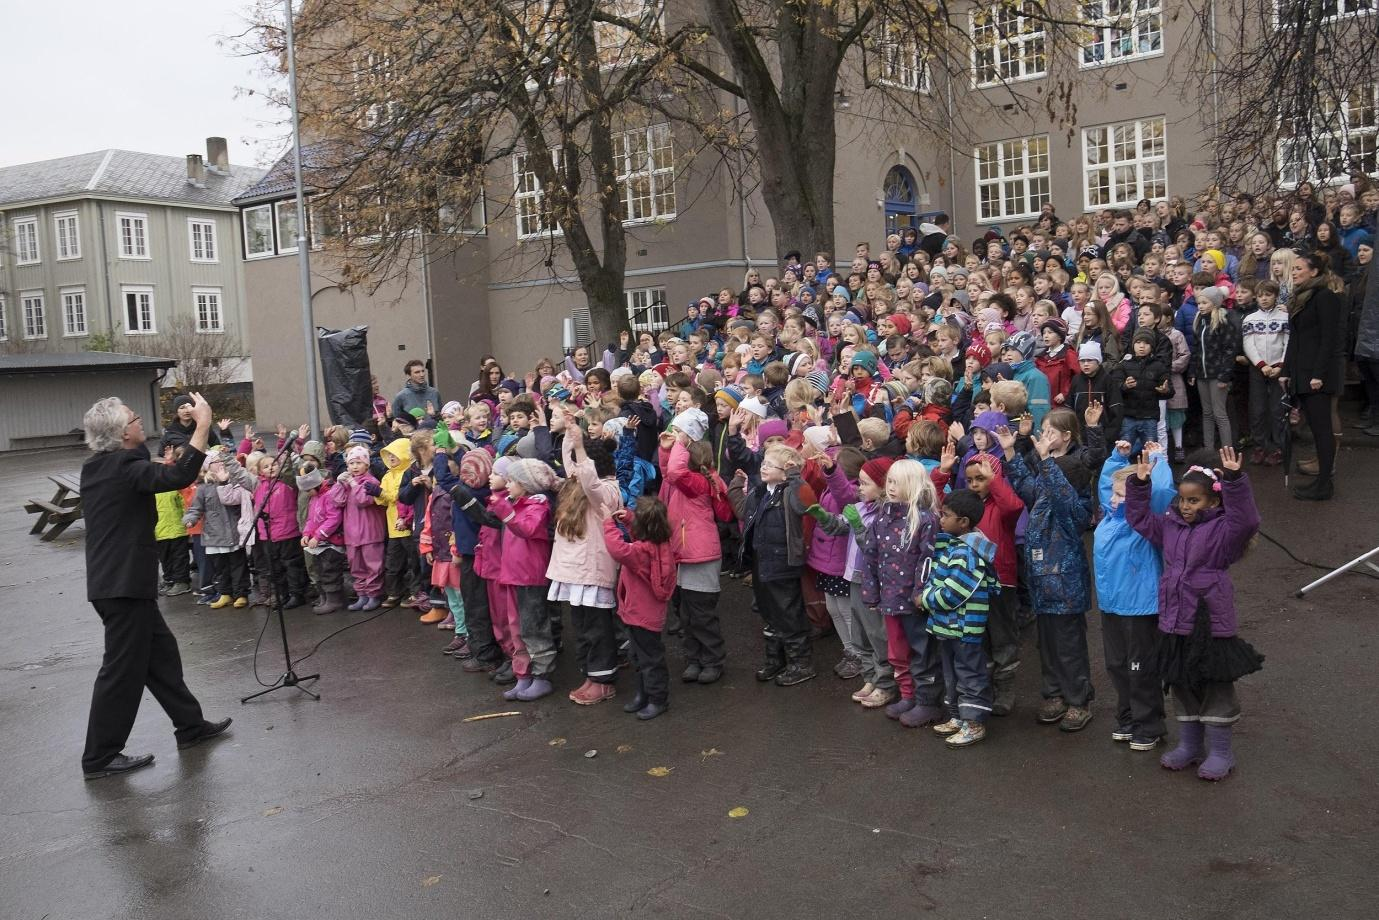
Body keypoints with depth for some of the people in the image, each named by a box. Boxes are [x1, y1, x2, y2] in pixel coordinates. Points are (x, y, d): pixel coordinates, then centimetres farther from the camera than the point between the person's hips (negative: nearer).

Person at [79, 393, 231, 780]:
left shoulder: (96, 467, 10)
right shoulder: (123, 466, -18)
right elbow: (179, 476, -32)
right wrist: (202, 424, -26)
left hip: (117, 581, 10)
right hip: (125, 585, -10)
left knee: (160, 650, 17)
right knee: (123, 668, -1)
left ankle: (190, 726, 27)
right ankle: (99, 758, 7)